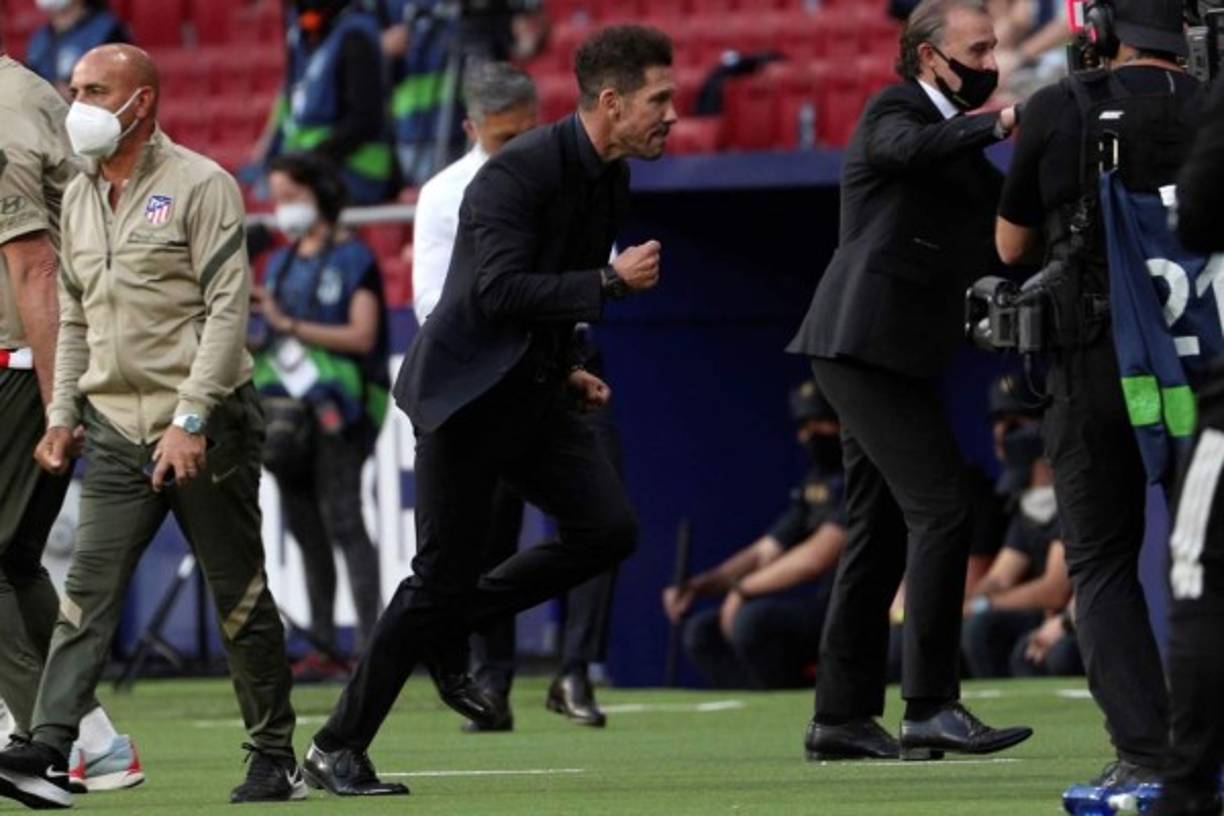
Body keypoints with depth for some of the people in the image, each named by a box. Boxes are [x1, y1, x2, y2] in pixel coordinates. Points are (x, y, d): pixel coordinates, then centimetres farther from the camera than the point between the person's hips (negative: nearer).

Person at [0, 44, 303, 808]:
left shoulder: (199, 186, -7)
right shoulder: (79, 199, 14)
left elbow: (228, 309, -12)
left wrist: (190, 419, -19)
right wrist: (62, 414, 11)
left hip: (205, 428, -5)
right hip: (116, 430, 5)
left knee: (241, 596, 3)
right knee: (88, 592, -9)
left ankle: (276, 758, 13)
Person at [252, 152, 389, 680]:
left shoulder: (354, 259, -3)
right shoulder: (281, 262, 18)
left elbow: (362, 336, -12)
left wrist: (289, 325, -15)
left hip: (337, 403, -7)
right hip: (290, 405, 7)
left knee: (341, 517, -14)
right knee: (303, 523, 7)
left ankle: (372, 643, -17)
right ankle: (323, 646, 11)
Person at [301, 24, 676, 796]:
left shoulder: (612, 180, 7)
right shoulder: (516, 174, -20)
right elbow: (496, 292, -28)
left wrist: (564, 367, 11)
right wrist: (610, 282, -26)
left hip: (534, 392, 8)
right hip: (469, 391, -8)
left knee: (609, 527, -9)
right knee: (442, 576, -6)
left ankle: (452, 627, 9)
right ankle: (337, 747, 6)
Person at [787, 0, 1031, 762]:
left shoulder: (957, 137, 22)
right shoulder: (894, 113, -5)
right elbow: (909, 148, -30)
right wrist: (997, 124, -35)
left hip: (887, 354, 10)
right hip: (870, 344, -10)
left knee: (883, 529, 11)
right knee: (941, 507, -16)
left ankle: (842, 715, 15)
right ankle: (931, 706, -18)